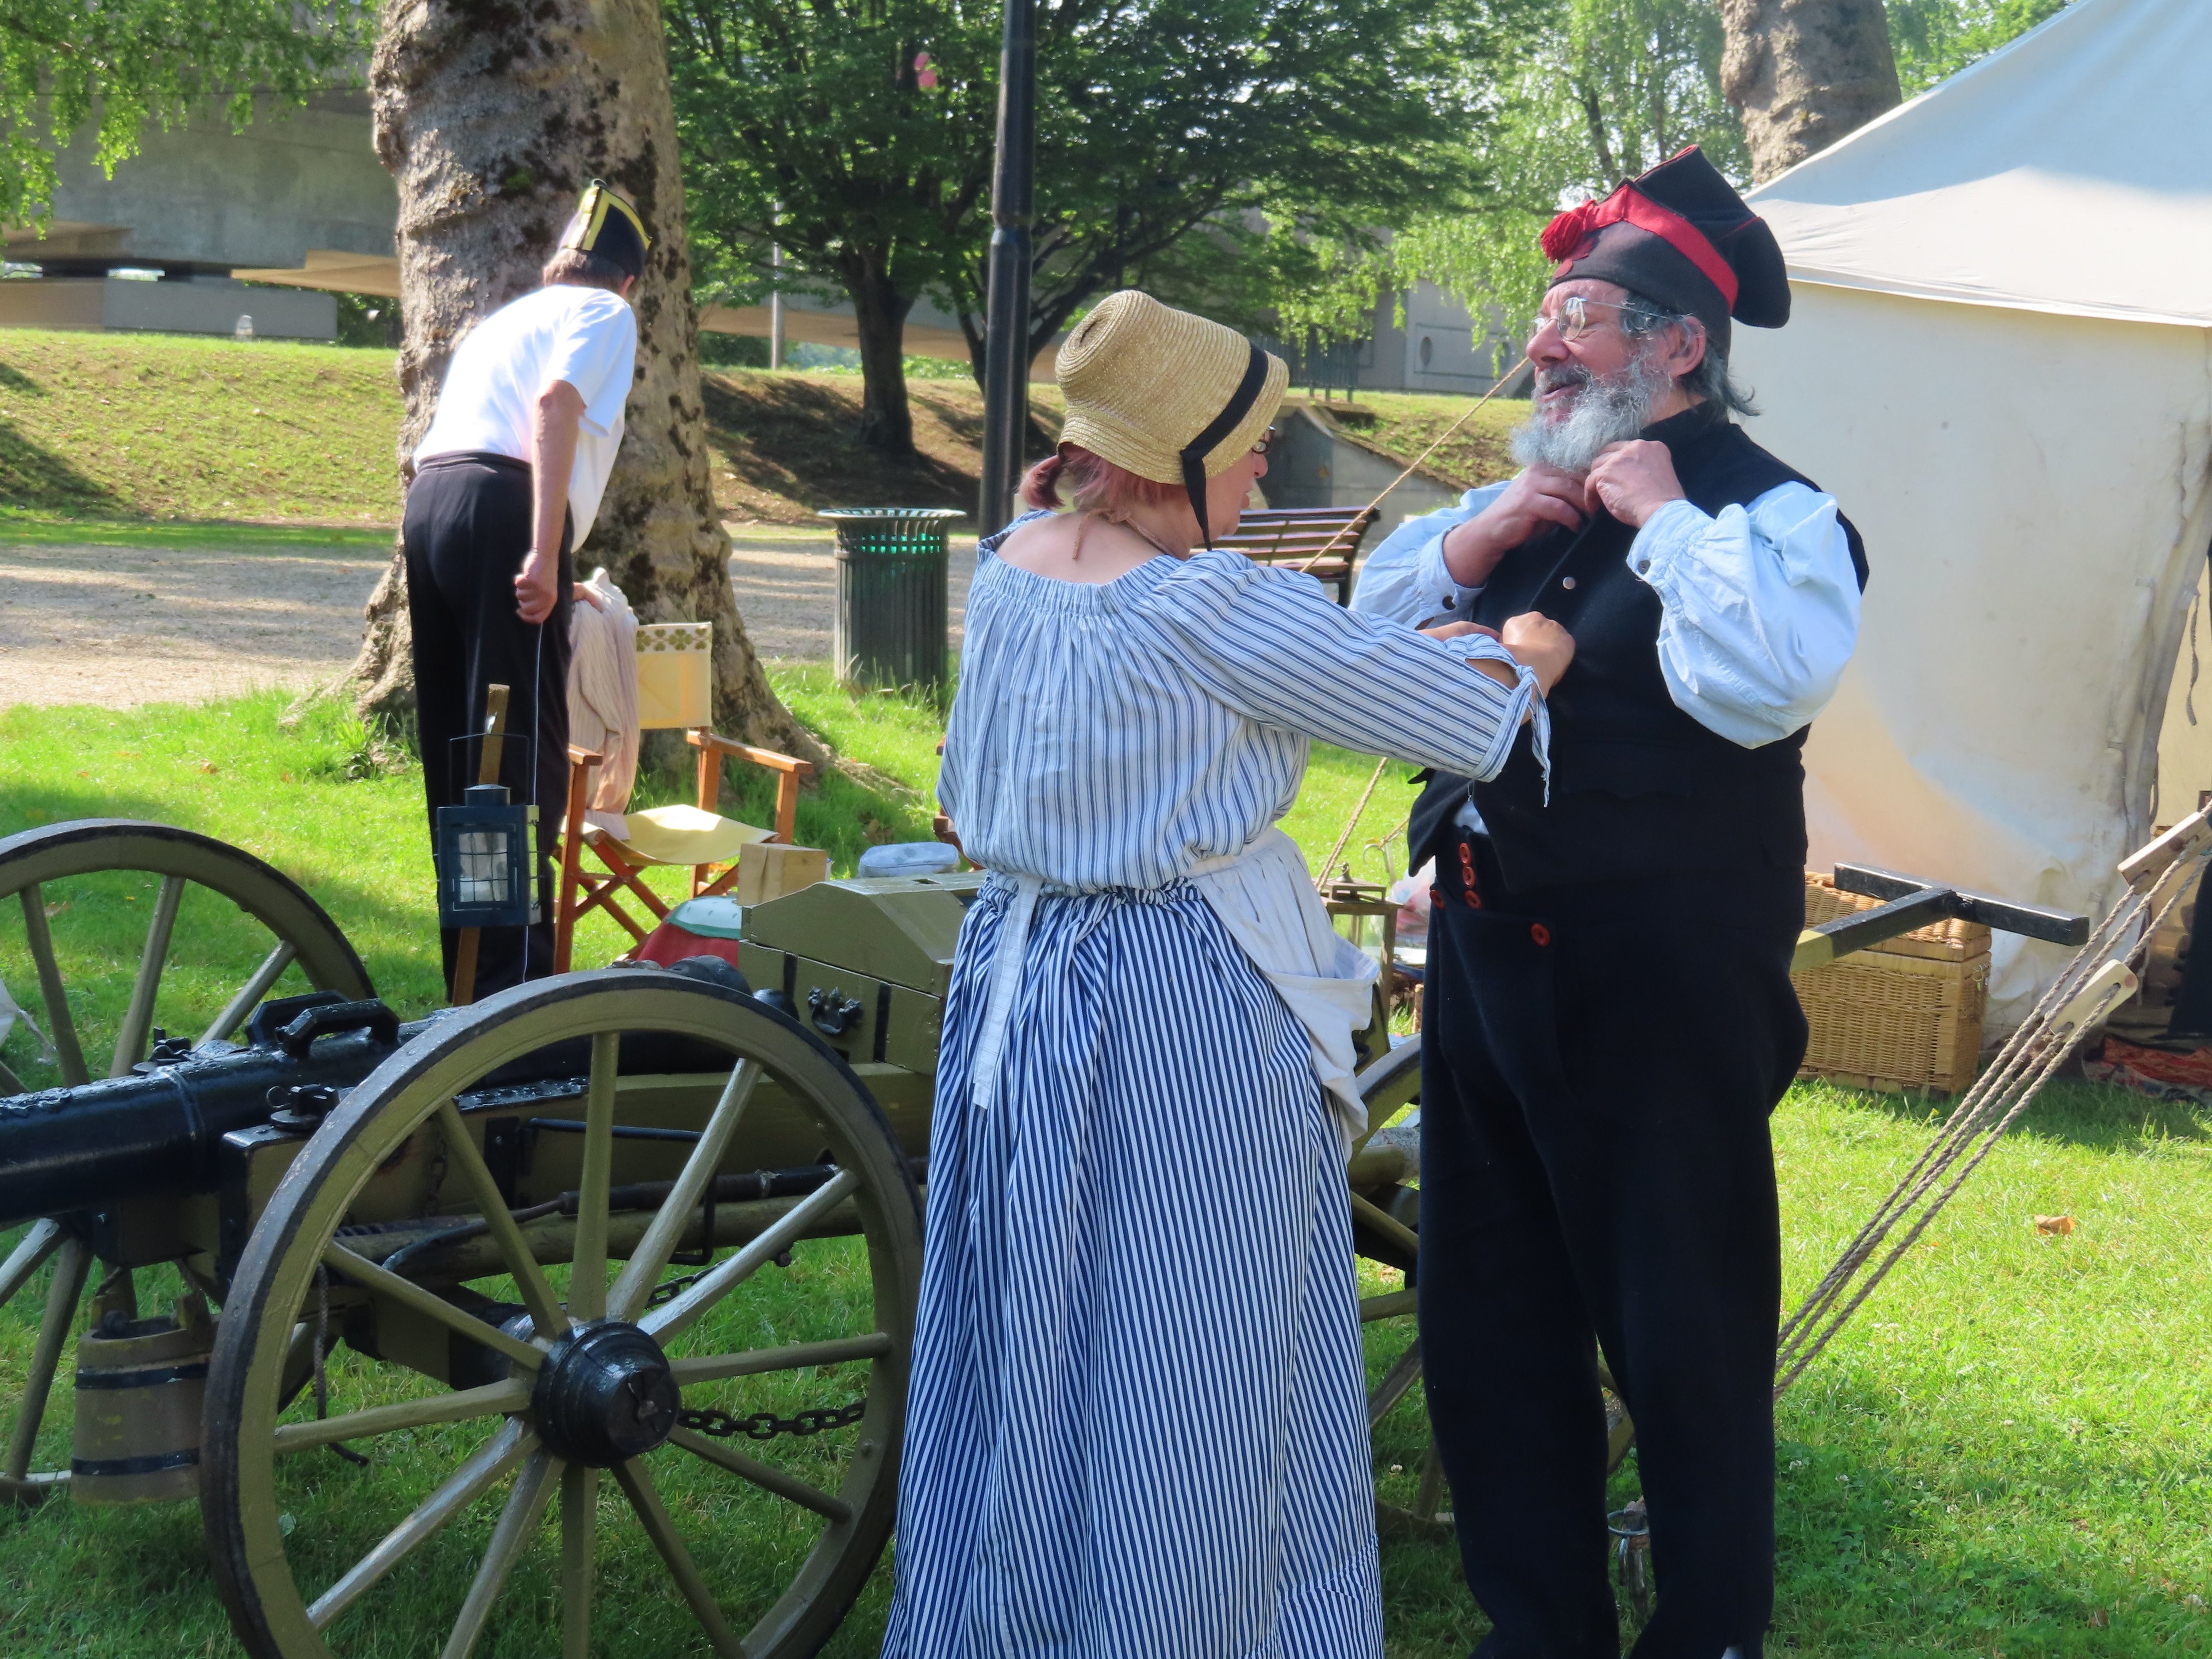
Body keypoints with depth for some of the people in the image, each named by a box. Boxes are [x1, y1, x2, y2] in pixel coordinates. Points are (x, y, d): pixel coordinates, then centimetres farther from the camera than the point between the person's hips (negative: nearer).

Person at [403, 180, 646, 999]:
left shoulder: (505, 317, 32)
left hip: (427, 498, 8)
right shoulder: (606, 313, 8)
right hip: (500, 507, -8)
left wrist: (551, 565, 48)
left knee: (455, 749, 12)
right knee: (523, 753, -9)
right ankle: (514, 981, -13)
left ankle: (469, 977, 18)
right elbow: (554, 402, -12)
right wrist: (544, 551, -20)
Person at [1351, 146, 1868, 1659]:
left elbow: (1767, 683, -30)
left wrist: (1669, 520, -21)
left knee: (1682, 1335, 4)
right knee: (1489, 1317, 17)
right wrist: (1468, 547, 0)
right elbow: (1371, 626, 18)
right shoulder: (1538, 494, 13)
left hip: (1660, 986, -8)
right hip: (1489, 954, 8)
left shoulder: (1772, 513, -11)